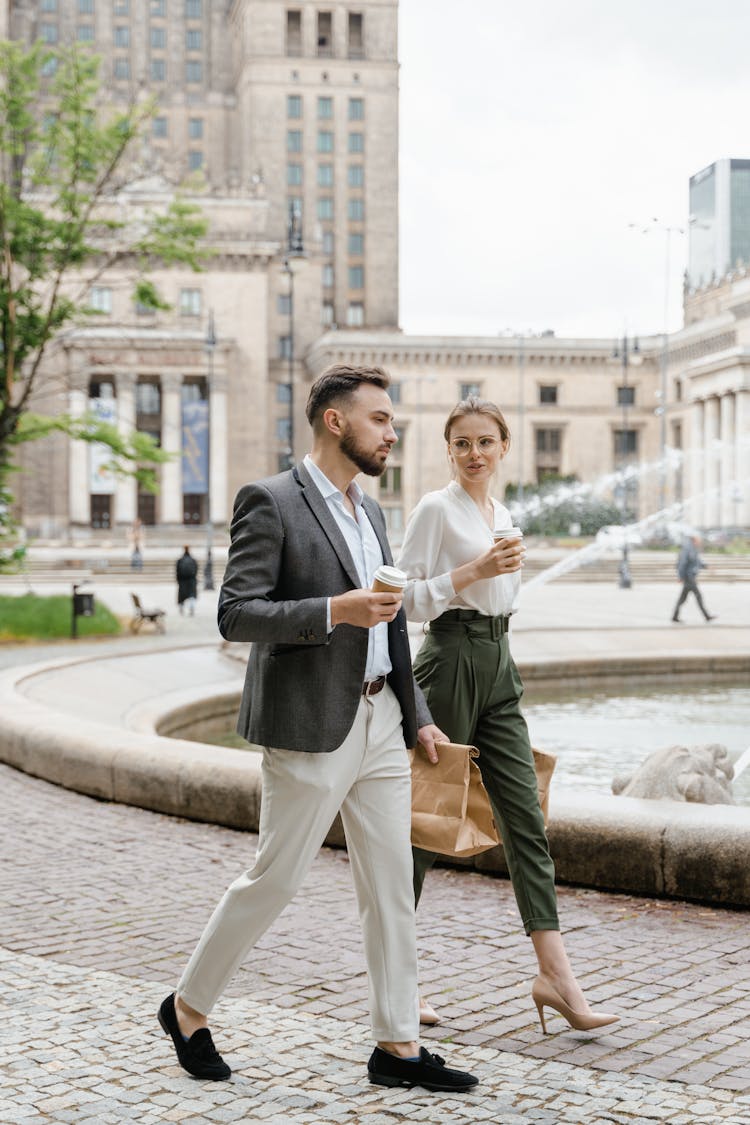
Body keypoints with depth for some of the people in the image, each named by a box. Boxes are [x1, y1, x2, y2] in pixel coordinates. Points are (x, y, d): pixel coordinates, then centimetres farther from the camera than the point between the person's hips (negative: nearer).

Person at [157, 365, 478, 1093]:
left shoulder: (369, 512, 16)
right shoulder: (269, 502, -9)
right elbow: (235, 614, -16)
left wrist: (417, 715, 16)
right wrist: (334, 610, -25)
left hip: (380, 719, 8)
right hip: (311, 725, -7)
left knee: (391, 884, 7)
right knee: (275, 876, 1)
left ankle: (397, 1046, 14)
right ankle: (188, 1007, 22)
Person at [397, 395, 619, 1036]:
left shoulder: (501, 516, 16)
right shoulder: (437, 509, -6)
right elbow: (407, 599, -11)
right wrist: (475, 570, -20)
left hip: (498, 668, 7)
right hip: (450, 663, -7)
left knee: (527, 821, 0)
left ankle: (555, 974, -1)